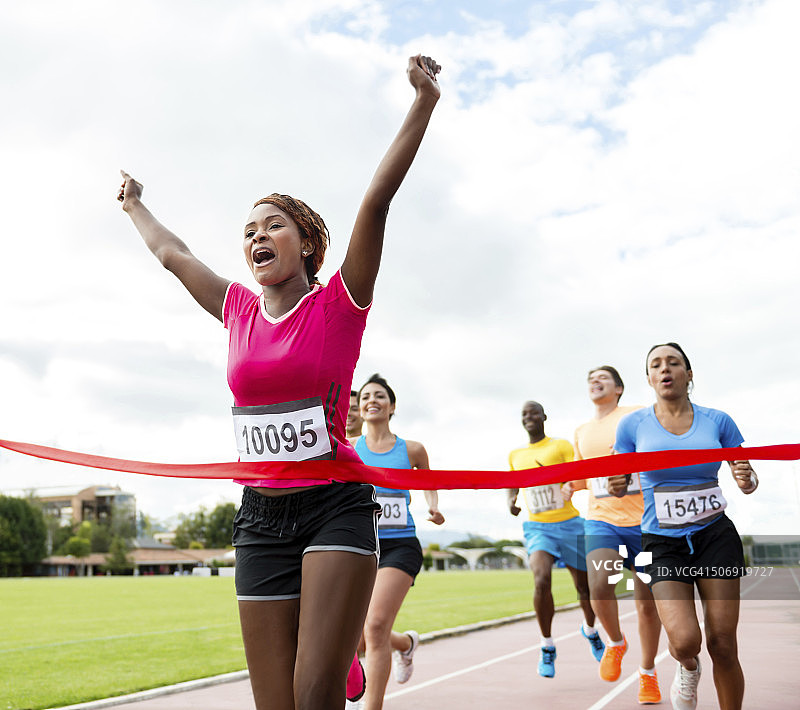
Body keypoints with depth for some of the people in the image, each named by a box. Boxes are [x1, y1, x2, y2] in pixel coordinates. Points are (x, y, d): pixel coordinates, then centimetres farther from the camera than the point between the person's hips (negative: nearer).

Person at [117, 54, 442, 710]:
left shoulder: (338, 304, -3)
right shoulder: (239, 310, 10)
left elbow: (377, 201, -13)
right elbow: (171, 252, 26)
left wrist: (424, 103, -20)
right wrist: (134, 206, 42)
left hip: (336, 504, -4)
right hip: (261, 514, 4)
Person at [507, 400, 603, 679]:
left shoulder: (561, 446, -1)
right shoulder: (516, 455, 11)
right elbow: (511, 482, 29)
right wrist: (511, 500, 7)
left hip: (569, 523, -1)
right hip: (536, 527, 1)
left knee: (585, 586, 9)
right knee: (541, 580, -23)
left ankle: (590, 630, 42)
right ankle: (547, 647, -6)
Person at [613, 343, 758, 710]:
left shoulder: (718, 421, 2)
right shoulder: (633, 425, -1)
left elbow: (748, 480, 9)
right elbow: (621, 487, 6)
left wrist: (747, 481, -15)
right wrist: (615, 484, -18)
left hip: (716, 536, 1)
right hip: (663, 542, -1)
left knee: (722, 645, -2)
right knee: (685, 641, -18)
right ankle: (688, 669, 19)